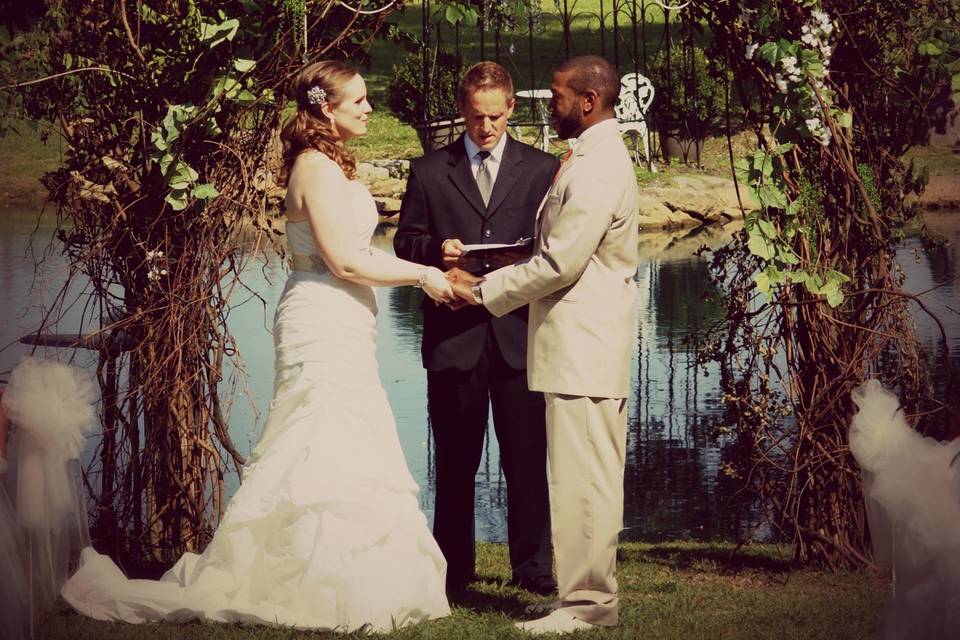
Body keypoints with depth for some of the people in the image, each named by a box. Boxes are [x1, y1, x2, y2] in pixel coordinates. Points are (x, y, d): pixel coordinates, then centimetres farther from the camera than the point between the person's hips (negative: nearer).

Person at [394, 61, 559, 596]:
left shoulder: (542, 169, 9)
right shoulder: (429, 171, 10)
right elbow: (406, 242, 10)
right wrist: (436, 250, -12)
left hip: (519, 331, 0)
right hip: (454, 330, 1)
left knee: (527, 455, 1)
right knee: (455, 459, 6)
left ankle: (533, 565, 9)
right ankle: (453, 567, 14)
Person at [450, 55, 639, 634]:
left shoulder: (596, 168, -17)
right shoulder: (600, 157, 18)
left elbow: (561, 262, -19)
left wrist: (485, 291, -9)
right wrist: (494, 282, 13)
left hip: (583, 345, -11)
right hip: (588, 343, 11)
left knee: (583, 478, -7)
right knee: (592, 477, 13)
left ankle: (586, 603, -4)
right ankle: (595, 595, 19)